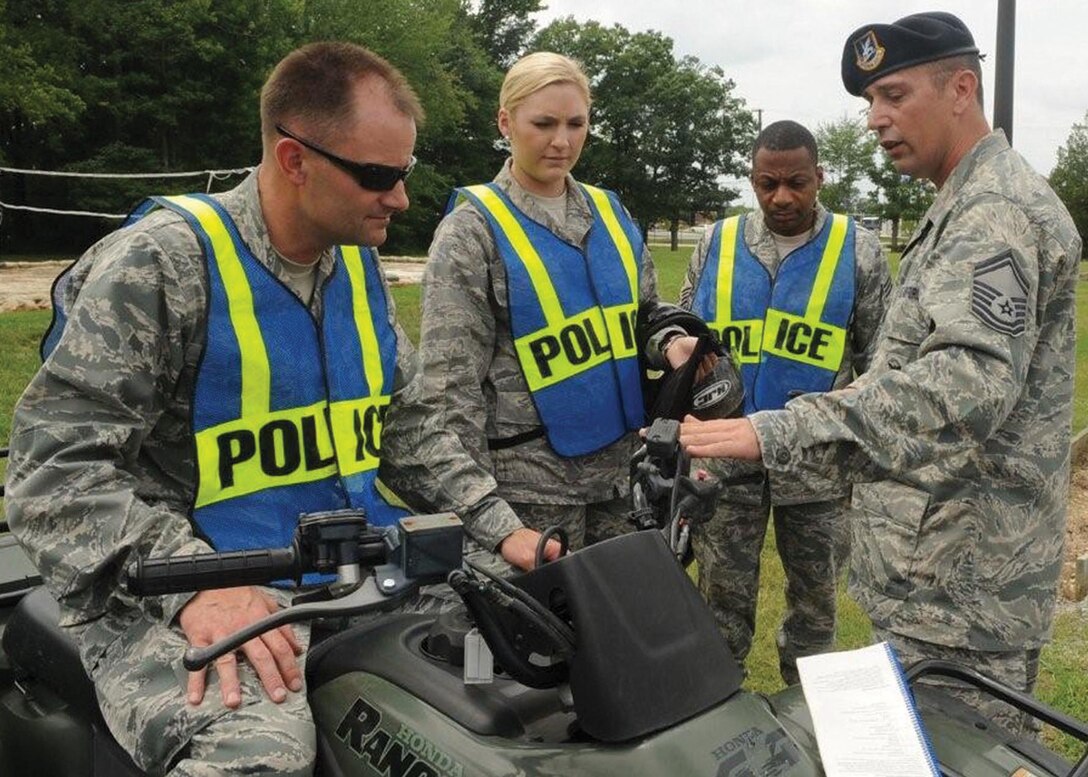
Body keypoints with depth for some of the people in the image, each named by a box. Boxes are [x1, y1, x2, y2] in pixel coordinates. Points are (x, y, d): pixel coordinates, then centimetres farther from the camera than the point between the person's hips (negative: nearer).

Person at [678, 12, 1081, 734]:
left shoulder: (998, 210, -17)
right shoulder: (965, 207, 17)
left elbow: (972, 379, -33)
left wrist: (778, 431, -39)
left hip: (963, 592, -10)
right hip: (934, 568, 10)